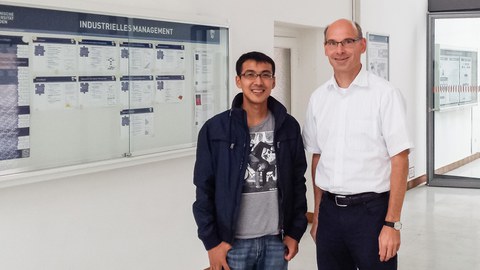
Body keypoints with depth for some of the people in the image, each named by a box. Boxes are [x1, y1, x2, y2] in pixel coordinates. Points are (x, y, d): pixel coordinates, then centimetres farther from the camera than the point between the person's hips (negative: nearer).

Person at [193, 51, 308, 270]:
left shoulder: (288, 126, 2)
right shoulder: (215, 129, -5)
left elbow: (298, 182, 7)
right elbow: (204, 190, -4)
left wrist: (295, 232, 4)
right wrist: (211, 242, -6)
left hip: (276, 240, 2)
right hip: (233, 242, -2)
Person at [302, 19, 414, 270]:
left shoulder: (385, 94, -8)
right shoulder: (318, 98, 6)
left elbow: (399, 161, -10)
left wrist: (392, 224, -13)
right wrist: (317, 214, 11)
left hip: (371, 210, -4)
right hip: (330, 211, 4)